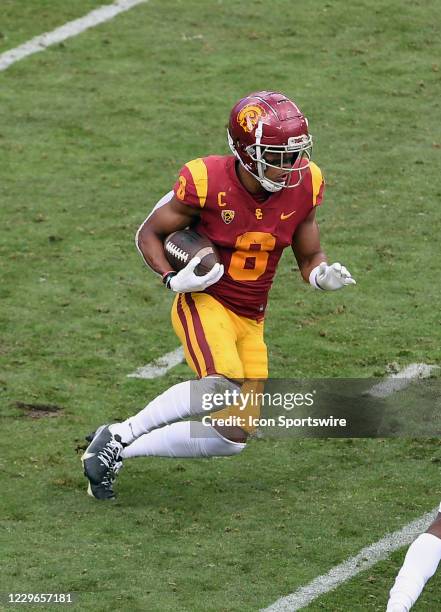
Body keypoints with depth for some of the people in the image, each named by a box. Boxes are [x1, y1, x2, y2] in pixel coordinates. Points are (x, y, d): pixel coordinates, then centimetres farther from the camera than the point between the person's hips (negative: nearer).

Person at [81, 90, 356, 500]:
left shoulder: (303, 186, -6)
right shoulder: (207, 182, -18)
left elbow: (309, 259, 8)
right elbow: (148, 234, -3)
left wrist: (324, 275, -16)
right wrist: (173, 279, -20)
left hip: (250, 320, 6)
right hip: (205, 303, -6)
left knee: (234, 437, 2)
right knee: (222, 387, -35)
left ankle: (116, 451, 14)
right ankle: (120, 436, -20)